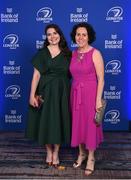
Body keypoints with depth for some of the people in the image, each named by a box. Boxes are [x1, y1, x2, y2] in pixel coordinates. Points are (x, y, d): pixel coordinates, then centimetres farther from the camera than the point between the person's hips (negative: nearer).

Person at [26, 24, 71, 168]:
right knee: (45, 121, 5)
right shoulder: (42, 53, -1)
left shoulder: (67, 54, 5)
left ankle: (56, 152, 23)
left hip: (62, 92, 1)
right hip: (45, 91, -1)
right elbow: (36, 75, -5)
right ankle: (49, 151, 25)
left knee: (59, 121, 5)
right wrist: (32, 95, -12)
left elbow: (71, 74, 7)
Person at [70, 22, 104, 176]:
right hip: (75, 93, 5)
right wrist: (73, 93, 9)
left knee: (90, 124, 4)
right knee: (77, 123, 12)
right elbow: (73, 75, 12)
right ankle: (82, 153, 32)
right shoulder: (73, 54, 7)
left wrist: (98, 99, -15)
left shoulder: (95, 53, -9)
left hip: (90, 93, -5)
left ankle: (91, 158, 21)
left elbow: (101, 79, -11)